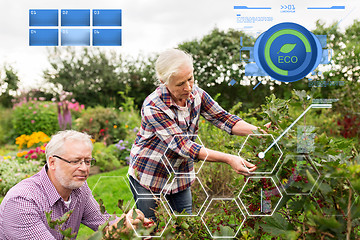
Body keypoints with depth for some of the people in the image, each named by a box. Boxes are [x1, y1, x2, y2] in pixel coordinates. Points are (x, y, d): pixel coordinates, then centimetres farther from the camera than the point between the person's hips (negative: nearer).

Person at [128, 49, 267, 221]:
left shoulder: (196, 94, -10)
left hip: (180, 175, 5)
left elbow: (223, 118, -7)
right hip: (149, 177, -4)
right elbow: (182, 145, -31)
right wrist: (228, 159, -37)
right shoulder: (153, 107, -28)